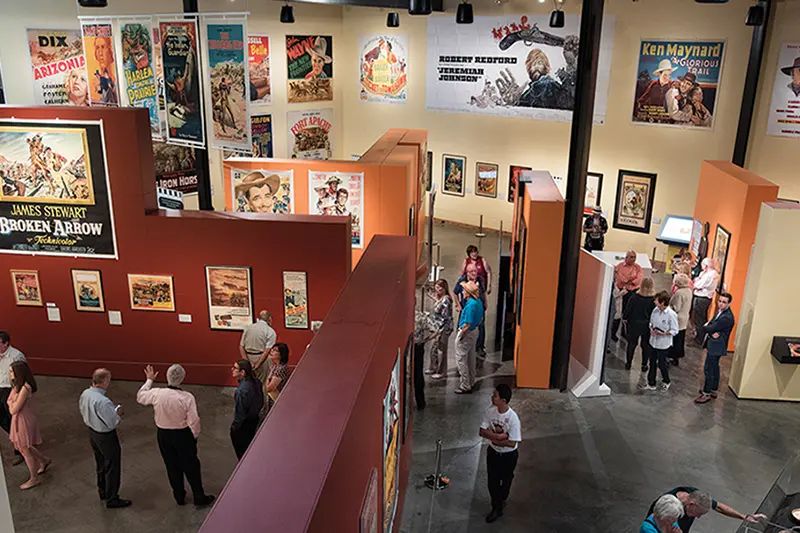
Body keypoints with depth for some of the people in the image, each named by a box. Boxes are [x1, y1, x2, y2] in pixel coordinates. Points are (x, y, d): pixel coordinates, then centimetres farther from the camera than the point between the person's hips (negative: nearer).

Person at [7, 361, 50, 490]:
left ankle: (34, 479, 24)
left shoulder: (24, 388, -29)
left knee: (25, 450, 7)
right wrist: (12, 403, -7)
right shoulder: (17, 384, 0)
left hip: (23, 421, -9)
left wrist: (11, 403, -7)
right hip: (18, 419, 9)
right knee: (24, 447, 23)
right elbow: (9, 402, 11)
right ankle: (44, 460, 44)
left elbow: (13, 410, -22)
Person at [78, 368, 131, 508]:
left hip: (92, 432, 8)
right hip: (106, 437, -8)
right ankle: (111, 499, 25)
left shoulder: (85, 394, -9)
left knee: (100, 465, 27)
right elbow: (113, 423, -28)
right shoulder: (103, 402, -35)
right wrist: (118, 413, -7)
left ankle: (102, 492, 46)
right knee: (112, 468, 11)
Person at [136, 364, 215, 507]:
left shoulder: (156, 394, -16)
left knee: (172, 467, 20)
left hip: (163, 435, 3)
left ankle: (179, 497, 34)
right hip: (183, 435, -3)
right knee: (191, 466, 13)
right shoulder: (187, 397, -24)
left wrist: (149, 380, 18)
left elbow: (140, 397, 7)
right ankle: (199, 498, 24)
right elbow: (194, 421, -19)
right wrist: (195, 435, -1)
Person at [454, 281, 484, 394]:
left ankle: (465, 386, 5)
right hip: (474, 331, 10)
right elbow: (481, 318, 13)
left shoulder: (470, 304, -27)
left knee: (461, 359, 0)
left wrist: (461, 335, -16)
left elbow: (467, 324, -26)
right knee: (470, 358, 20)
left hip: (466, 334, -10)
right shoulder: (478, 301, 2)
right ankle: (471, 382, 32)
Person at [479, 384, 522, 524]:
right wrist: (499, 436, -28)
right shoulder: (490, 411, -16)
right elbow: (482, 432, -13)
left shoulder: (513, 418, -30)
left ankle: (502, 499, 51)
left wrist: (493, 438, -19)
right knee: (492, 482, 13)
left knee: (506, 480, 22)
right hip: (493, 452, 3)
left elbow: (512, 443, -27)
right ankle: (497, 508, 34)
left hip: (509, 455, -3)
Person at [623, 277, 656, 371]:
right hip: (647, 326, 0)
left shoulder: (635, 296, -16)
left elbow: (627, 310, -8)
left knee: (632, 343, 15)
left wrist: (625, 318, 8)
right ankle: (644, 365, 23)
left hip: (634, 324, 0)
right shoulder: (654, 299, -16)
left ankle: (628, 363, 24)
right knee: (645, 345, 15)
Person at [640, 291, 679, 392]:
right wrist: (651, 329, -9)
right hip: (653, 341, 6)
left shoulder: (671, 314, -21)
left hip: (664, 344, -6)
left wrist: (663, 333, -27)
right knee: (652, 363, 14)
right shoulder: (655, 310, -3)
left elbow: (674, 331, -14)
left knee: (661, 364, 9)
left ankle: (666, 382, 36)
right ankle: (651, 384, 28)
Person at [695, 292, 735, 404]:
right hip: (714, 345, 10)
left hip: (716, 346, -10)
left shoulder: (727, 318, -26)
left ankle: (707, 393, 7)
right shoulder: (720, 312, 5)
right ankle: (713, 390, 34)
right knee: (714, 368, 20)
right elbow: (708, 325, 4)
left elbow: (710, 328, -25)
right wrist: (711, 332, -16)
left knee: (708, 369, -3)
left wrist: (706, 327, -2)